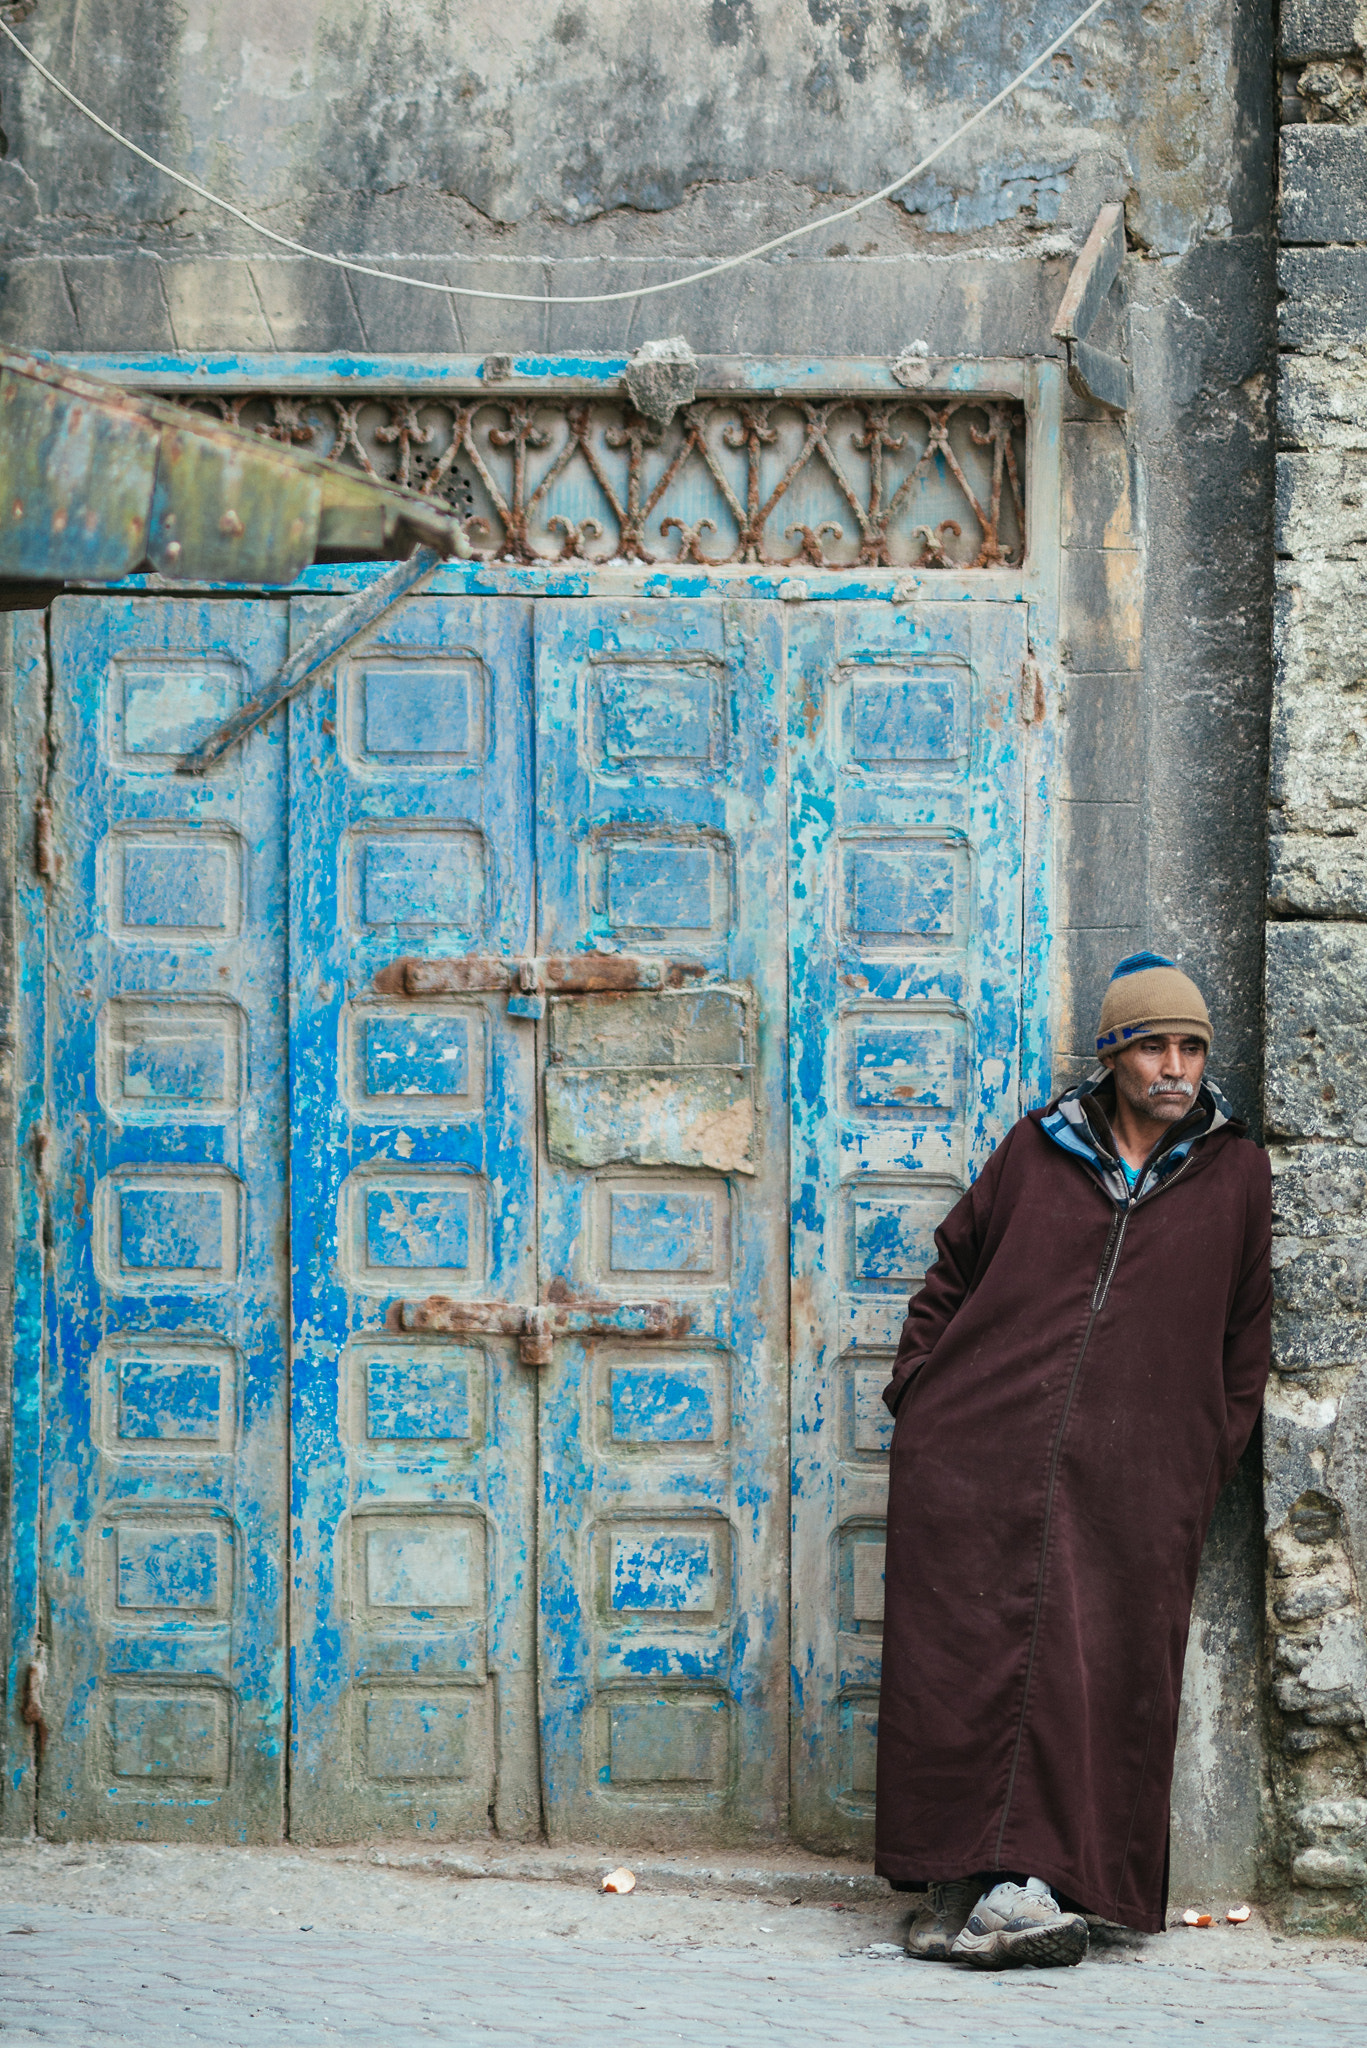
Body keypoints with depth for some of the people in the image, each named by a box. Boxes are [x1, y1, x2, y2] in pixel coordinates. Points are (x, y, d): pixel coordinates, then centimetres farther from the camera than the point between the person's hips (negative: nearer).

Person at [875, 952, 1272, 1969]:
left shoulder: (1236, 1177, 13)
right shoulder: (1037, 1150, 13)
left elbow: (1244, 1338, 16)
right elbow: (952, 1271, 20)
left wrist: (1211, 1459, 8)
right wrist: (920, 1390, 10)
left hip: (1132, 1476, 0)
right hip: (978, 1454, 0)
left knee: (1092, 1672, -9)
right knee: (962, 1658, -6)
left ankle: (1027, 1882, -8)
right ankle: (956, 1884, -2)